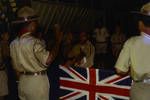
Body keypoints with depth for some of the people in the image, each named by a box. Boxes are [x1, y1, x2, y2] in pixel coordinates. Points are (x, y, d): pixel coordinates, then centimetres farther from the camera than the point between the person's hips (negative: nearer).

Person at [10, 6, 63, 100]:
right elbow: (48, 60, -21)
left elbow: (16, 67, 10)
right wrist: (58, 42, -12)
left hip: (23, 82, 7)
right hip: (37, 82, -7)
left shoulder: (13, 44, 3)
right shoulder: (35, 42, -19)